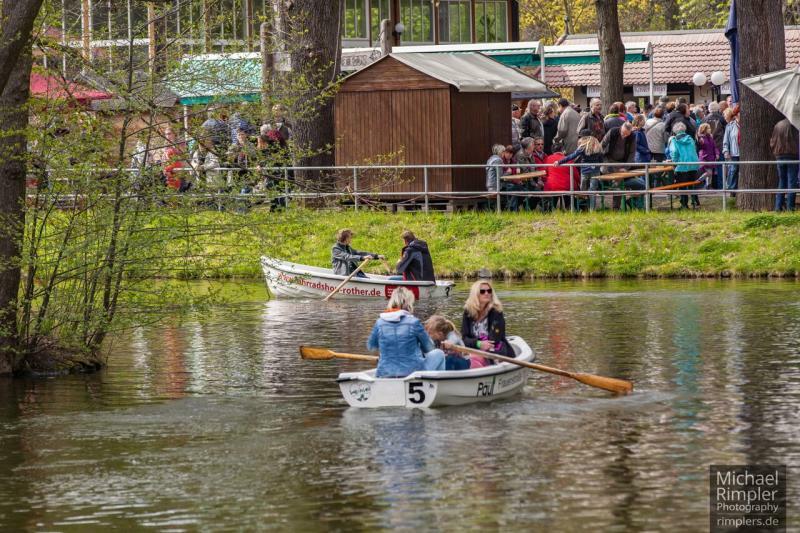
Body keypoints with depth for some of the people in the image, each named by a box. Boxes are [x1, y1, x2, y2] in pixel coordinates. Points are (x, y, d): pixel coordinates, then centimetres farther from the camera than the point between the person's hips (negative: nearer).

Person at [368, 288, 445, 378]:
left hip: (384, 374, 4)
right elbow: (429, 348, 5)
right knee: (438, 354, 22)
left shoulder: (379, 323, -3)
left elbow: (370, 346, 15)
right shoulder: (413, 322, -10)